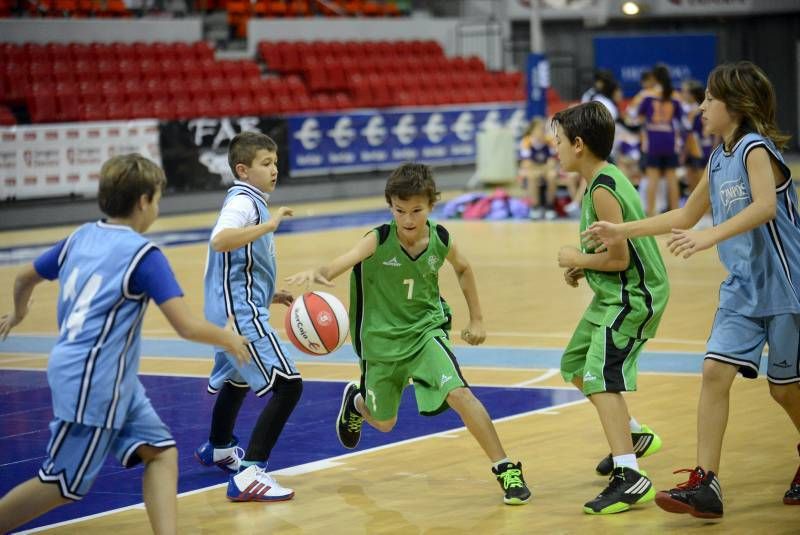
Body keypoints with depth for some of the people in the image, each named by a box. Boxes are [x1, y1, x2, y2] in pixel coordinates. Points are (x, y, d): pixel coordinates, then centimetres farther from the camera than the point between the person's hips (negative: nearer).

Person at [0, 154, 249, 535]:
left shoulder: (81, 237, 7)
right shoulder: (143, 254, -15)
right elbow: (187, 327, -19)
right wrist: (228, 338, 0)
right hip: (92, 382, -9)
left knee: (161, 452, 3)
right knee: (64, 486, 2)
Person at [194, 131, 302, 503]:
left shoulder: (249, 201, 16)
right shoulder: (243, 201, -14)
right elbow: (219, 240, -35)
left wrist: (269, 295, 19)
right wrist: (267, 226, -36)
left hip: (238, 310, 11)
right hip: (242, 314, -11)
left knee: (238, 378, 33)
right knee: (288, 385, -19)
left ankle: (218, 449, 58)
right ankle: (249, 475, -23)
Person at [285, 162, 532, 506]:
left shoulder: (440, 240, -14)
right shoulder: (378, 240, -23)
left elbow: (463, 269, 9)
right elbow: (345, 260, -42)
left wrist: (476, 319, 10)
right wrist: (319, 273, -64)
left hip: (426, 331, 1)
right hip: (382, 340, 0)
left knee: (459, 393, -24)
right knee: (383, 423, 18)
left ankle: (506, 470, -13)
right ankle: (355, 400, 56)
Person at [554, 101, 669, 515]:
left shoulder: (602, 190, -22)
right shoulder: (604, 179, 9)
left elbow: (619, 257, -24)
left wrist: (577, 259, -9)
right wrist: (582, 266, 6)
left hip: (633, 298, -11)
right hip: (613, 295, 11)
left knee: (601, 378, -20)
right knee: (575, 366, 22)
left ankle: (629, 476, -26)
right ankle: (634, 435, 39)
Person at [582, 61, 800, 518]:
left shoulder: (756, 148, -14)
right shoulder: (718, 161, 11)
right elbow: (686, 216, 23)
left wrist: (711, 236, -41)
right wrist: (623, 232, 21)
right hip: (742, 290, 7)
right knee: (715, 372, -7)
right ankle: (706, 484, -7)